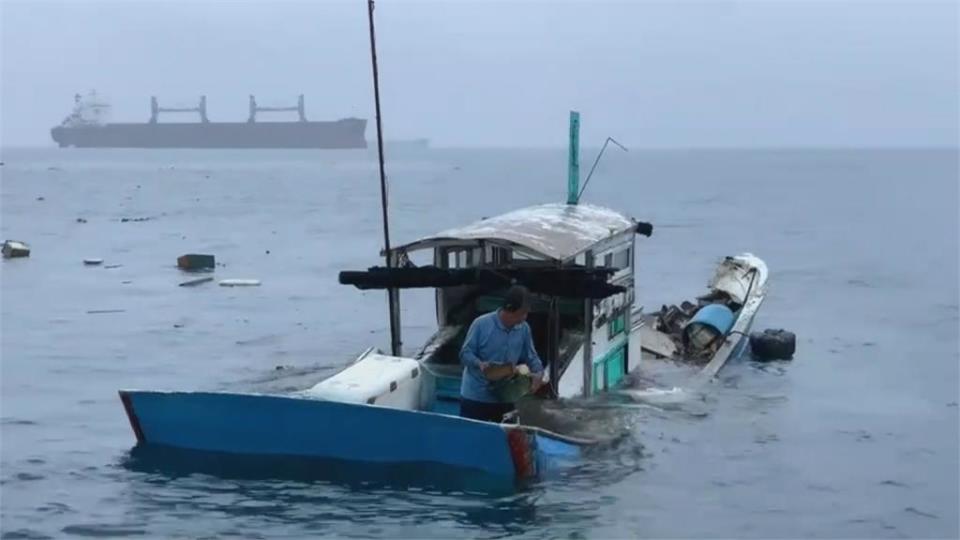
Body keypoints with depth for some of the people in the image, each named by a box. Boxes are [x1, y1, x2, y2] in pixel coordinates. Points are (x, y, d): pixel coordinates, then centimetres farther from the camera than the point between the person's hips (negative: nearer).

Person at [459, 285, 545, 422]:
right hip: (475, 397, -4)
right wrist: (479, 364, -32)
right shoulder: (481, 324, -15)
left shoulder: (524, 329, -2)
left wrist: (538, 373, -14)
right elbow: (465, 353, -11)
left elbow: (530, 356, 7)